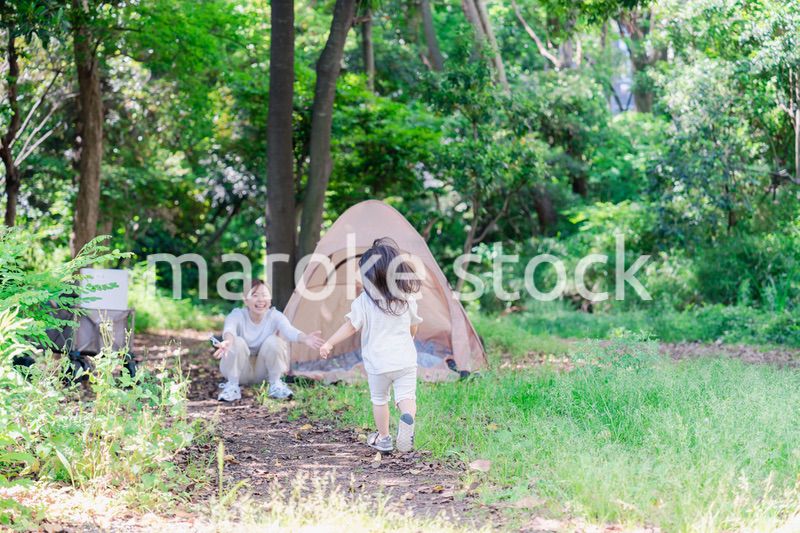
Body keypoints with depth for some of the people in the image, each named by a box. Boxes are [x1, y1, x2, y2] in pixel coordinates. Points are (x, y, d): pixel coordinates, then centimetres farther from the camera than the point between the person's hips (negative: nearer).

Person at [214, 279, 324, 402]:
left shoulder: (275, 316, -14)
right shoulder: (237, 315, -18)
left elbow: (289, 330, -35)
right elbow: (229, 330, -41)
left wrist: (304, 338, -60)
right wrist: (228, 341, -68)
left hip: (263, 371, 1)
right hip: (241, 372, -1)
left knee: (273, 341, -27)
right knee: (237, 342, -31)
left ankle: (275, 384, -10)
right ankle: (232, 386, -16)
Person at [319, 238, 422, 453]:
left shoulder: (363, 301, -10)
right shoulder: (408, 298, 1)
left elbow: (350, 326, -11)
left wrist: (329, 344, -3)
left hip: (377, 361, -1)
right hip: (405, 358, 1)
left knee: (379, 399, 17)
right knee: (406, 396, 0)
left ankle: (383, 438, 27)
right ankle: (408, 418, -32)